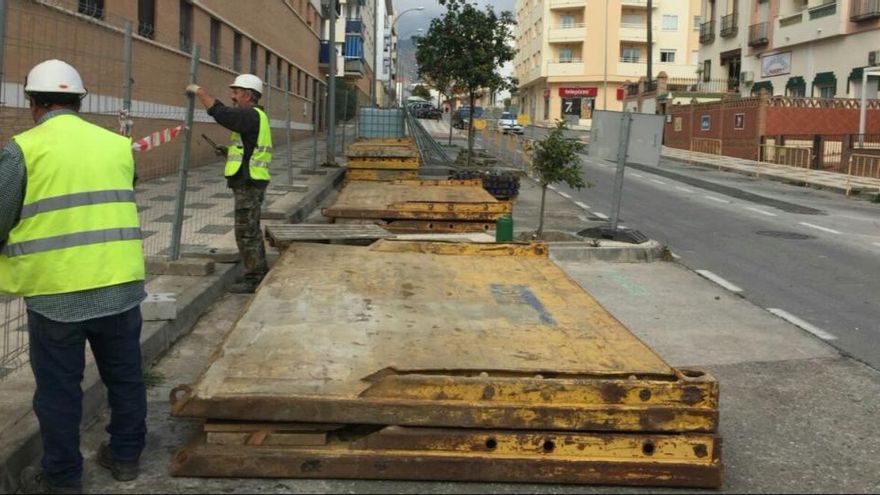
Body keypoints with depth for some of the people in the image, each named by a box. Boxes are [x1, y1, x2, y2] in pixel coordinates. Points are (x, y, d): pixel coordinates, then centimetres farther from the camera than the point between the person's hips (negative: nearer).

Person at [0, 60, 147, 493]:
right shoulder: (117, 145, 6)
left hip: (56, 291, -4)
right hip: (120, 284, 4)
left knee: (59, 388, 10)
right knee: (124, 376, 18)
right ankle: (126, 455, 32)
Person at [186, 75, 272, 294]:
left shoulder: (251, 116, -14)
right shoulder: (253, 117, 18)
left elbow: (220, 113, -27)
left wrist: (199, 91, -17)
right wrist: (229, 153, 13)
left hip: (249, 183, -11)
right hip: (248, 182, 11)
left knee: (246, 232, -6)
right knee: (251, 230, 17)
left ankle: (254, 279, -2)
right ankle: (259, 272, 26)